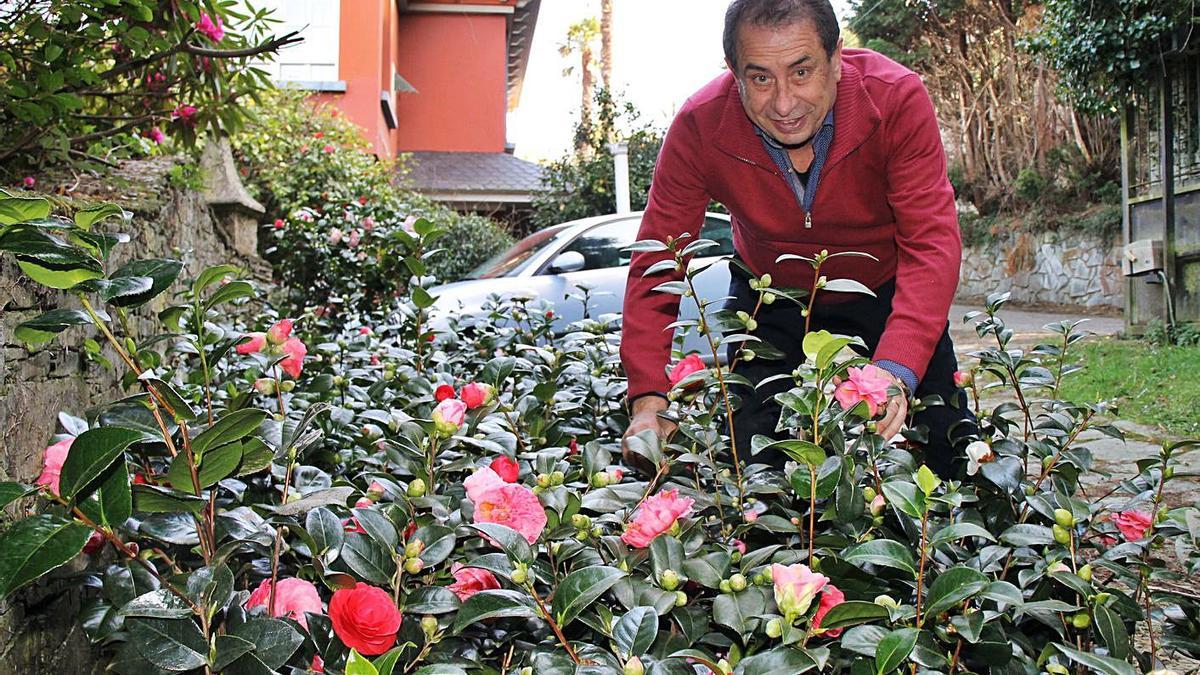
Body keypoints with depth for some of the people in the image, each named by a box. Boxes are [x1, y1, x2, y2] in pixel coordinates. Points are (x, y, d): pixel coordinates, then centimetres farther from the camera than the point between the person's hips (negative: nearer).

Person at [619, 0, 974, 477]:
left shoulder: (896, 99, -29)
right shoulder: (699, 126, -26)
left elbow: (931, 243, -32)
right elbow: (657, 259, -22)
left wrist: (897, 369, -48)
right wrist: (649, 397, -33)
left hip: (886, 293, 0)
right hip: (769, 301, 1)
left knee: (950, 456, 0)